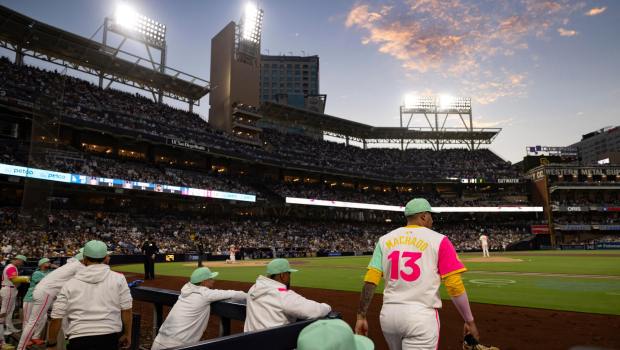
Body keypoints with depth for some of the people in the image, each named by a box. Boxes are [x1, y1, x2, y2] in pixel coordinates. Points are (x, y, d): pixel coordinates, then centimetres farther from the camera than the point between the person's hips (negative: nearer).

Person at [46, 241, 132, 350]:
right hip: (109, 338, 0)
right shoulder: (118, 279, 1)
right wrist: (127, 334, 13)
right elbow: (126, 309, 1)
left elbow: (56, 317, 4)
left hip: (79, 340, 0)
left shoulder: (70, 284, 4)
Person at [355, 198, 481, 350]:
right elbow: (454, 285, -8)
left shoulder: (385, 239, 7)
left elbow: (370, 281, 0)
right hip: (421, 315, -4)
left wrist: (361, 316, 4)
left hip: (388, 314, 5)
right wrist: (469, 321, 4)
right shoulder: (438, 240, -2)